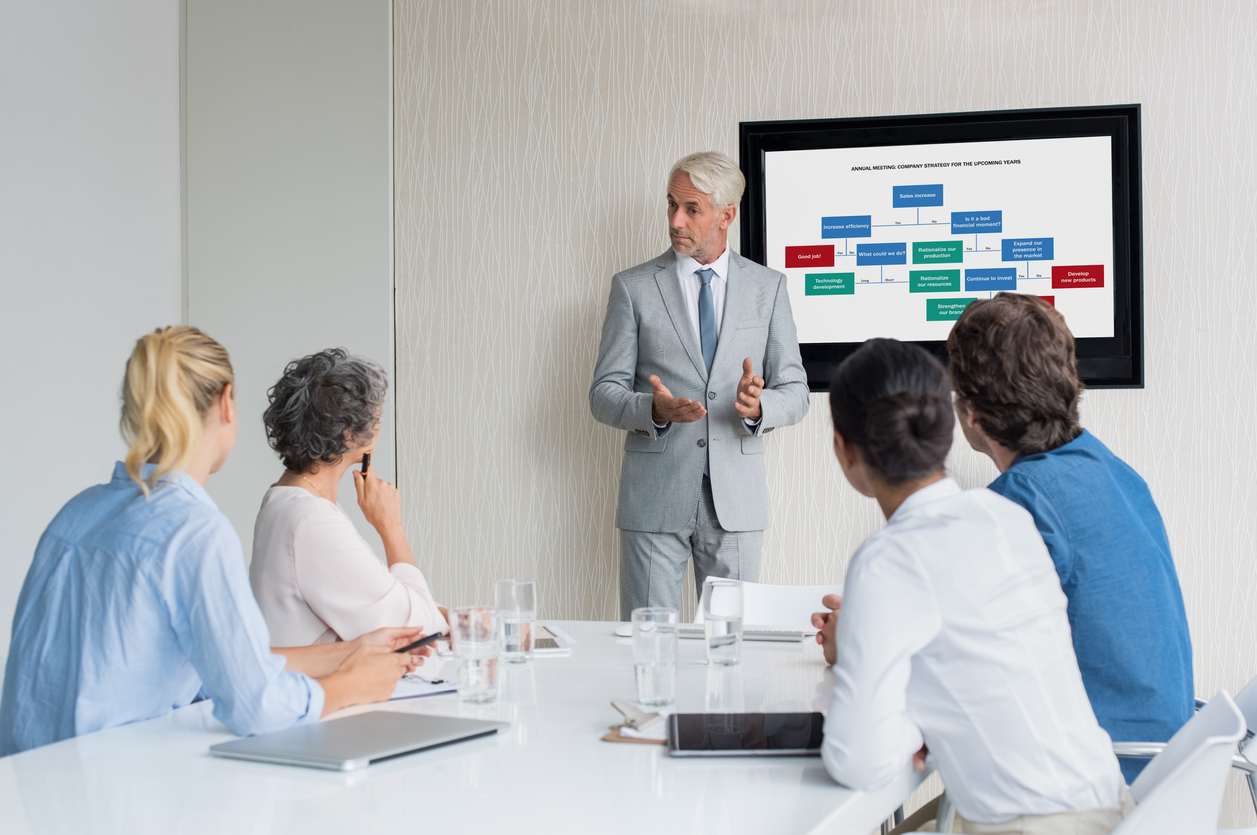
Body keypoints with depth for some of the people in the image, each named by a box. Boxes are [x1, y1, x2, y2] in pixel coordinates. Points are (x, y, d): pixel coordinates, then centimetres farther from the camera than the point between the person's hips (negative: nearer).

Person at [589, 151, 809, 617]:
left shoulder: (768, 288, 8)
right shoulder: (633, 287, 3)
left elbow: (795, 392, 6)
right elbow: (604, 394, 1)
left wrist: (758, 406, -16)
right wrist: (653, 408, -19)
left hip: (736, 496, 1)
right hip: (656, 497, -1)